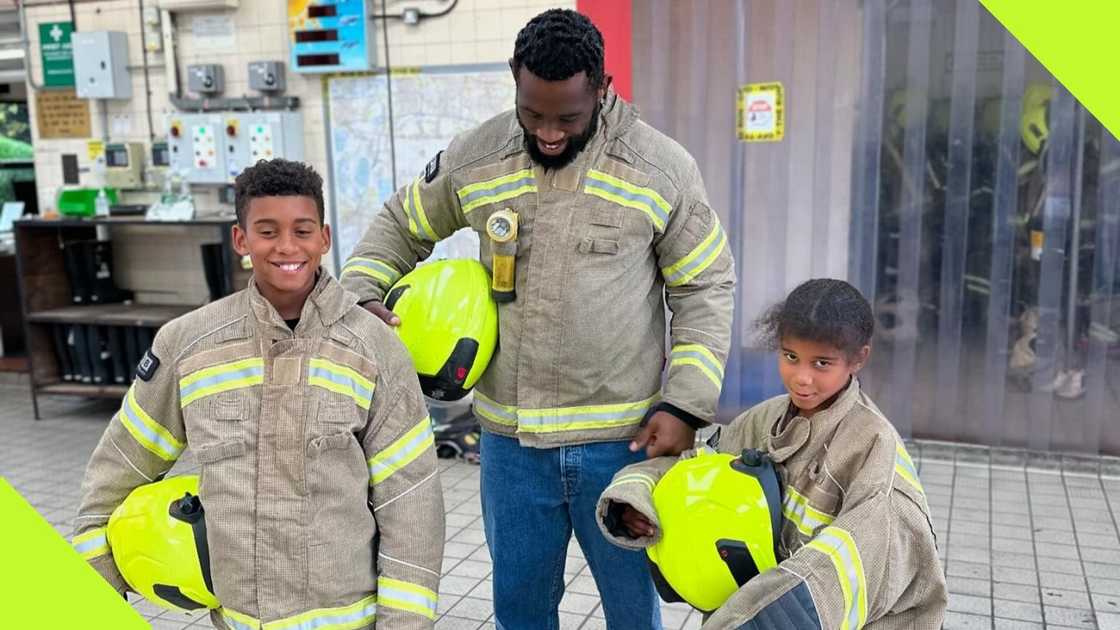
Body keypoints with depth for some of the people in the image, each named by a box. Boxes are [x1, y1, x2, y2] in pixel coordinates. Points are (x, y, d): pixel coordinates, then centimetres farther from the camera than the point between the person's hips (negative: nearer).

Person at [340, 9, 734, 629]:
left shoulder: (662, 166, -7)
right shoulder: (474, 157, -1)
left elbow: (705, 288, -1)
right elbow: (398, 226, 14)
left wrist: (685, 404, -9)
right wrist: (358, 294, -4)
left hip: (623, 439, -2)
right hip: (510, 439, 2)